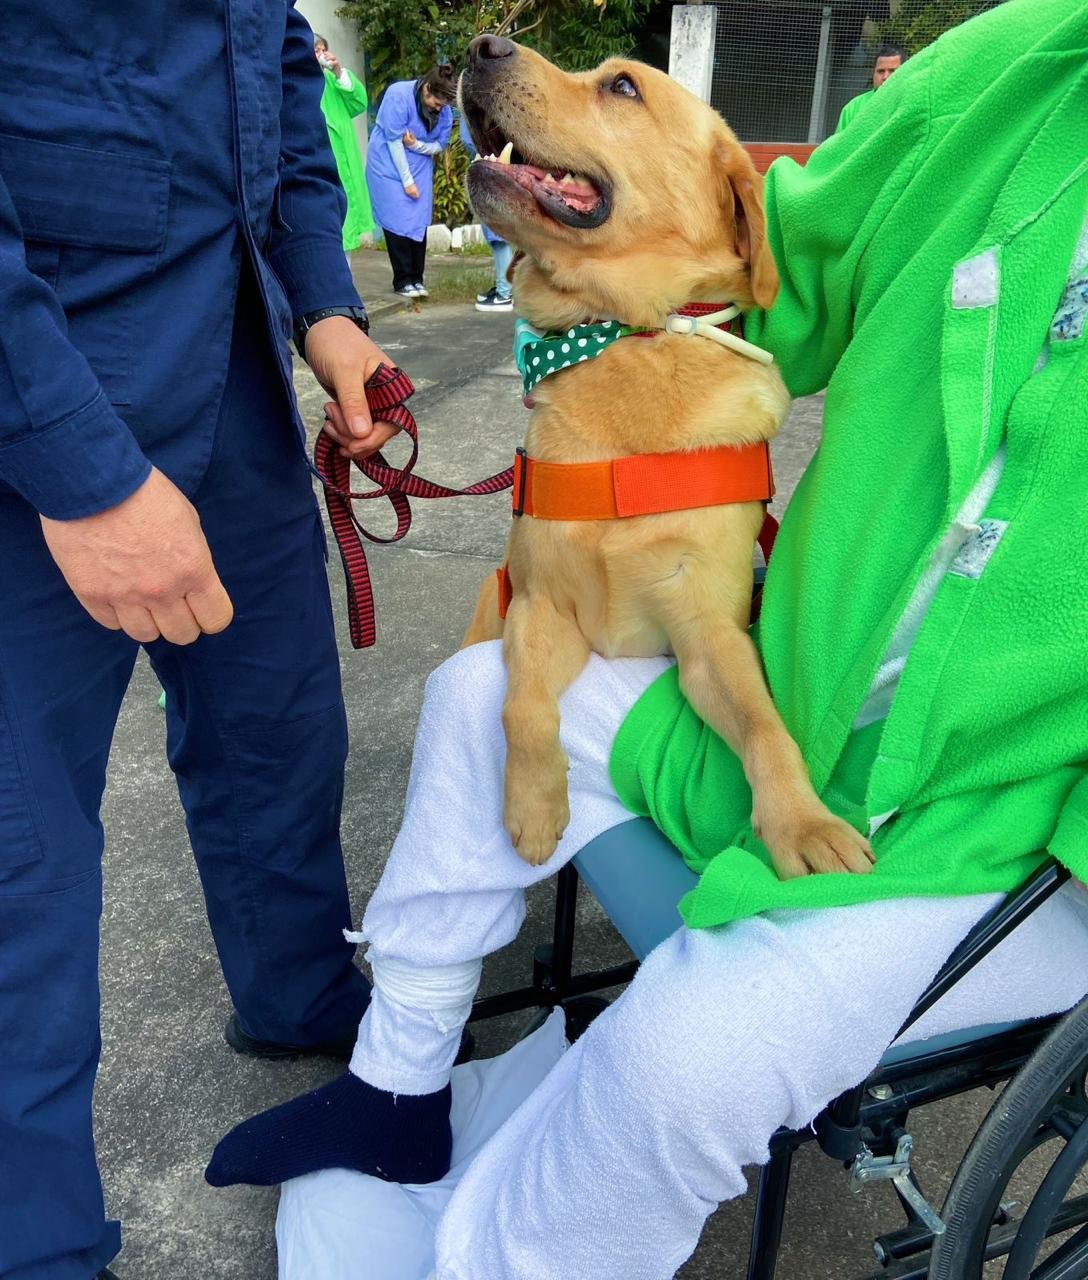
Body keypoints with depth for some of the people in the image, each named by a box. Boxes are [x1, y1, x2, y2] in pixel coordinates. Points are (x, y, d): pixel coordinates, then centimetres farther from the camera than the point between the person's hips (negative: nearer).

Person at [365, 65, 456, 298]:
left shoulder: (445, 109, -6)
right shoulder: (398, 95, -20)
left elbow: (440, 145, 2)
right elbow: (394, 141, -18)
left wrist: (416, 145, -19)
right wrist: (407, 181, -16)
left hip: (420, 169, 5)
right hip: (390, 166, -4)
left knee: (419, 223, 0)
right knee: (398, 222, -8)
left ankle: (417, 278, 7)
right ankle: (403, 281, -1)